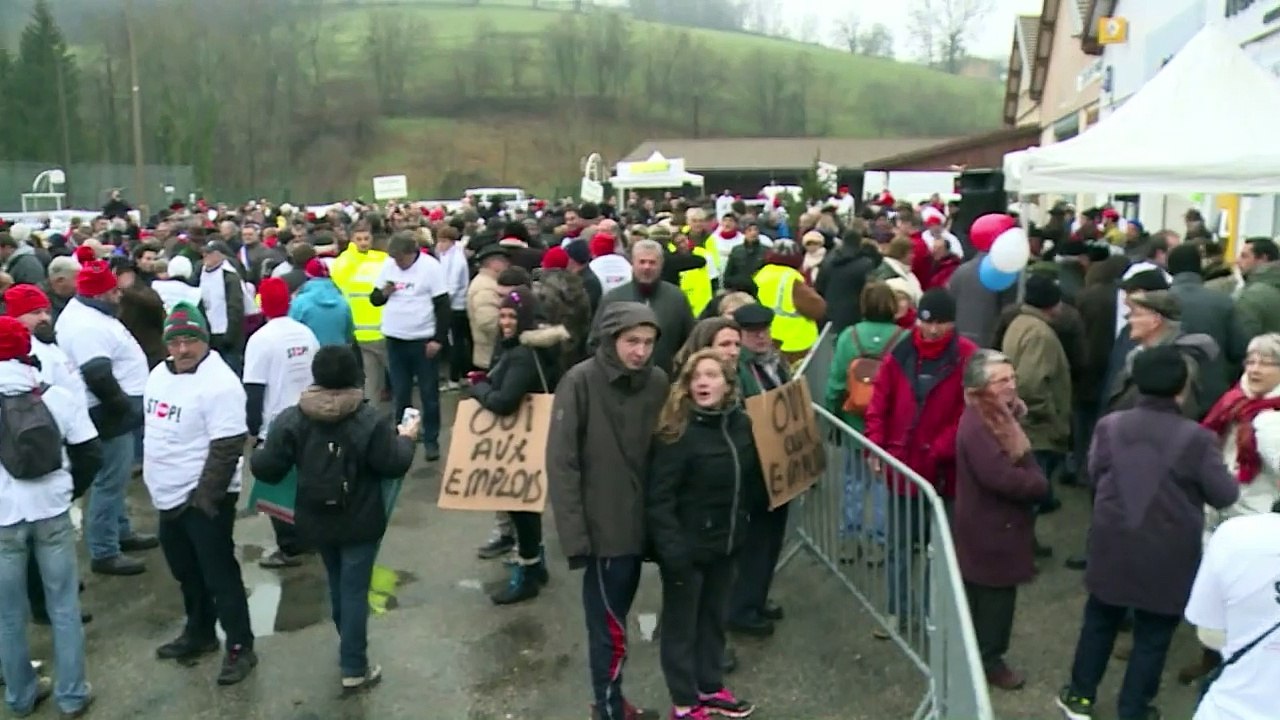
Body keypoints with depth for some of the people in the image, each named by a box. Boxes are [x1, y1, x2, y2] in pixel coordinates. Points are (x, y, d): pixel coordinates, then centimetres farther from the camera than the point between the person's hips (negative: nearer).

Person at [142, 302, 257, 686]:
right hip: (169, 495, 9)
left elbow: (227, 447, -23)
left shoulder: (219, 382, -21)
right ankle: (199, 632, 39)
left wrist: (205, 497, -21)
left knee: (219, 574, 0)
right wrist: (155, 480, 19)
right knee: (186, 571, 22)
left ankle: (240, 647, 12)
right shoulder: (160, 374, 7)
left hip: (203, 498, -9)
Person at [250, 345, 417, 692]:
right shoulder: (371, 420, -17)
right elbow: (394, 465, -12)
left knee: (337, 584, 24)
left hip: (316, 522, 4)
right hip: (360, 523, -4)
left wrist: (256, 455, 14)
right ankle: (354, 669, 10)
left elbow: (267, 469, -9)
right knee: (354, 590, 4)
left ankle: (350, 649, 42)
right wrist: (405, 438, 7)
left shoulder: (291, 419, -10)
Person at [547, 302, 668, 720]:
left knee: (613, 619, 19)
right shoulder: (580, 382, -15)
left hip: (641, 522, 5)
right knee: (610, 628, 2)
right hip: (603, 525, -5)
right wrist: (574, 532, -17)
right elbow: (561, 461, -15)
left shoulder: (658, 381, 0)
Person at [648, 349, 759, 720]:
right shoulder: (678, 433, -20)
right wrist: (672, 547, -24)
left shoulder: (741, 423, -1)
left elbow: (750, 479, 12)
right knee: (681, 623, 9)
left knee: (713, 617, 21)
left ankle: (710, 688, 39)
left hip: (724, 542, 6)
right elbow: (658, 497, -21)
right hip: (687, 545, -6)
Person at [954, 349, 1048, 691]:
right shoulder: (977, 426, -26)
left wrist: (1033, 478, -13)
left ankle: (980, 653, 32)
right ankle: (988, 660, 18)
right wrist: (1038, 482, -13)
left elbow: (1024, 460, 7)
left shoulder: (1000, 416, 7)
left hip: (997, 524, 9)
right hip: (989, 528, -9)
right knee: (995, 595, 3)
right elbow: (1003, 478, -29)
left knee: (981, 593, 19)